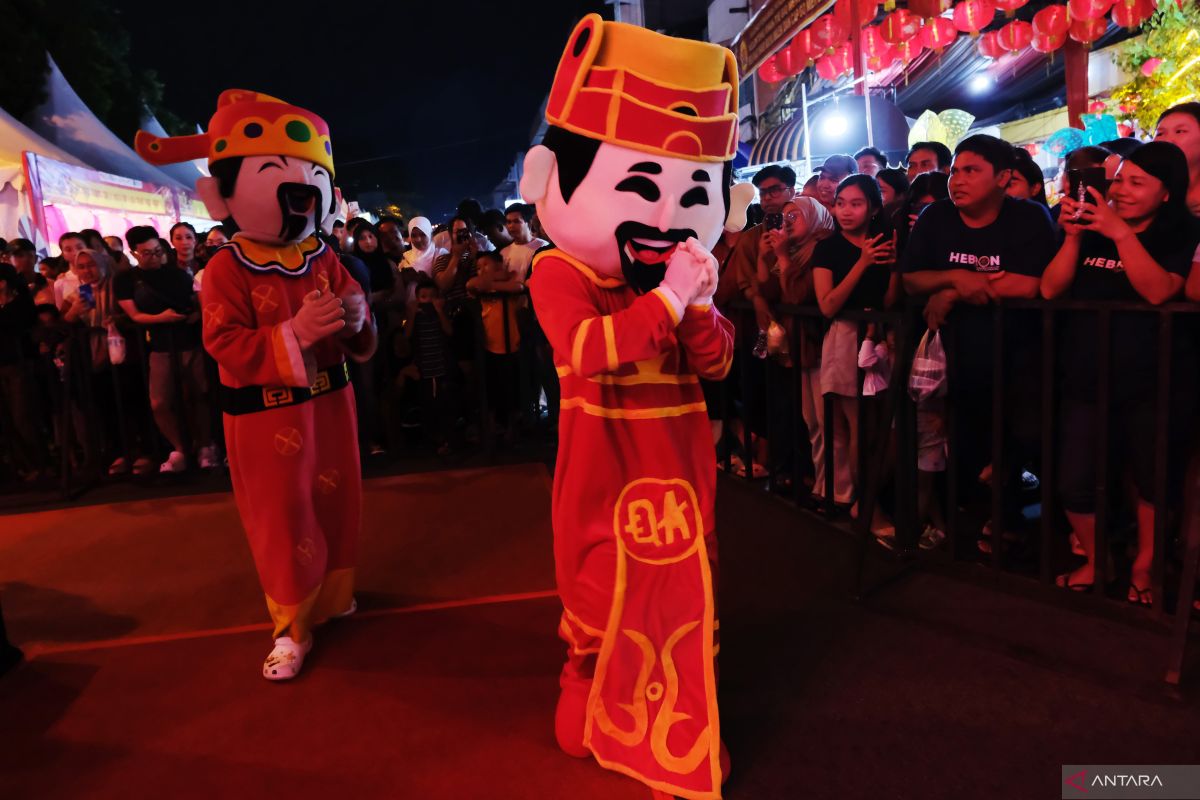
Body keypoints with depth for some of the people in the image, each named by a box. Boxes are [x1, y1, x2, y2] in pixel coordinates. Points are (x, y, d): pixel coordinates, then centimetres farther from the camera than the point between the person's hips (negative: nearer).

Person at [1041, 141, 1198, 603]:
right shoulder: (1093, 232, 8)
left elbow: (1158, 291, -21)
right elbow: (1050, 290, -2)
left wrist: (1121, 234, -24)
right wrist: (1072, 237, -12)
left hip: (1153, 385, -2)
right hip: (1088, 381, 3)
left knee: (1153, 482, 11)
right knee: (1074, 484, 1)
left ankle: (1143, 566, 32)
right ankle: (1094, 558, 25)